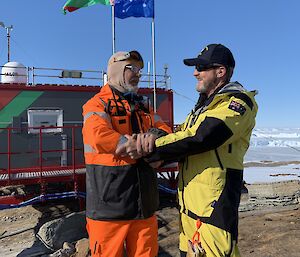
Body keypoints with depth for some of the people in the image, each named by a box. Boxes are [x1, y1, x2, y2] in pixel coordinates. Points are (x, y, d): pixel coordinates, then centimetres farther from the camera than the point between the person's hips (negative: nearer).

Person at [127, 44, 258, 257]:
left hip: (213, 206, -8)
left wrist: (149, 149, -19)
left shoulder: (238, 102, -10)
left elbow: (198, 138, -22)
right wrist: (153, 137, -12)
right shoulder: (204, 104, 18)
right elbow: (182, 134, 9)